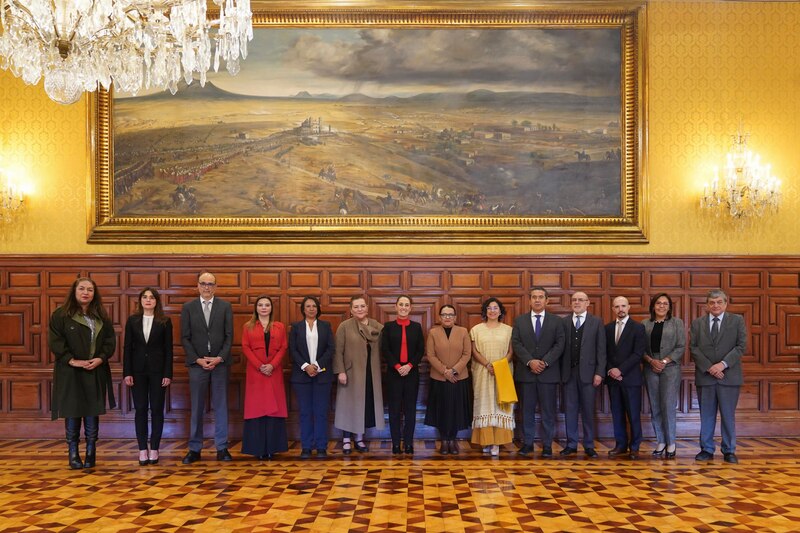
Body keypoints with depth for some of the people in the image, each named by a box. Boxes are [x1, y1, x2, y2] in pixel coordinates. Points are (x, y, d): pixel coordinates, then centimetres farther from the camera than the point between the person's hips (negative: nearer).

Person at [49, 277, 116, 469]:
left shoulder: (102, 316, 10)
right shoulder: (60, 315, -2)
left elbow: (110, 340, 7)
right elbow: (55, 342, -8)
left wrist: (101, 358, -9)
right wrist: (71, 360, -17)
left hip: (95, 373, 3)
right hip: (70, 372, -3)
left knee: (92, 414, 6)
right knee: (72, 414, 2)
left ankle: (91, 453, 15)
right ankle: (73, 453, 13)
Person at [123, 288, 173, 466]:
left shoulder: (165, 321, 0)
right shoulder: (132, 320, 4)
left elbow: (168, 349, -1)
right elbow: (127, 348, 4)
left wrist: (168, 374, -7)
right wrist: (127, 373, -3)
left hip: (157, 370, -1)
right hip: (138, 370, 1)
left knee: (157, 410, 2)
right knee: (140, 410, 4)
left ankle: (154, 449, 11)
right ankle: (143, 449, 10)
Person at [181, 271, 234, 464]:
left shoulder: (225, 306, 4)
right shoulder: (188, 307, 4)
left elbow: (229, 336, 1)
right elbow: (185, 338, 1)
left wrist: (219, 358, -10)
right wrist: (198, 360, -9)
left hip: (220, 363, 0)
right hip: (197, 363, 0)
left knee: (221, 406, 4)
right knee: (197, 408, 4)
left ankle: (222, 448, 10)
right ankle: (194, 449, 11)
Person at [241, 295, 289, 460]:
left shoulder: (280, 327, 12)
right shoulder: (248, 327, 9)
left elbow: (283, 348, 3)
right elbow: (245, 348, -1)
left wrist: (272, 365, -12)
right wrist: (259, 366, -13)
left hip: (274, 372, 1)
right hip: (255, 372, -1)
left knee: (274, 407, 0)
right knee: (256, 407, -1)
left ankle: (272, 447, 6)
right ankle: (258, 448, 5)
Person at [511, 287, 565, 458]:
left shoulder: (556, 321, 6)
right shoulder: (519, 321, 8)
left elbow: (560, 344, -2)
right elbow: (516, 344, -1)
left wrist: (545, 362, -14)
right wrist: (530, 361, -14)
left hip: (549, 372, -1)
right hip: (525, 372, 1)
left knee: (548, 411, 3)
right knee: (527, 410, 6)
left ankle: (547, 445, 12)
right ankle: (527, 443, 15)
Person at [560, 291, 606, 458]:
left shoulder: (596, 322, 3)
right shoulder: (564, 322, 6)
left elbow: (601, 349, 0)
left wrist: (599, 373, -7)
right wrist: (560, 371, -3)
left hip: (587, 372, -1)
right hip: (569, 371, 2)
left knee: (588, 410, 5)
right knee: (570, 409, 6)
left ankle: (589, 446, 14)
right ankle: (571, 444, 15)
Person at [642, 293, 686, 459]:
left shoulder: (677, 323, 4)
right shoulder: (645, 324, 8)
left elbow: (681, 347, -2)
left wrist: (664, 361, -12)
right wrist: (651, 361, -11)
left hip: (670, 368, -2)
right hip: (650, 369, 2)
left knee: (668, 406, -8)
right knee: (655, 407, 4)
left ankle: (671, 443, 4)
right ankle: (660, 442, 14)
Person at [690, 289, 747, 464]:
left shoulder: (737, 320, 5)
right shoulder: (697, 323, 8)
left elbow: (741, 346, -2)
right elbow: (693, 347, 2)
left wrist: (723, 364, -14)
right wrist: (708, 367, -11)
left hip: (729, 375, -1)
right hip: (705, 375, 1)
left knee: (728, 415, 4)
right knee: (706, 415, 6)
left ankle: (729, 451, 14)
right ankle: (706, 449, 14)